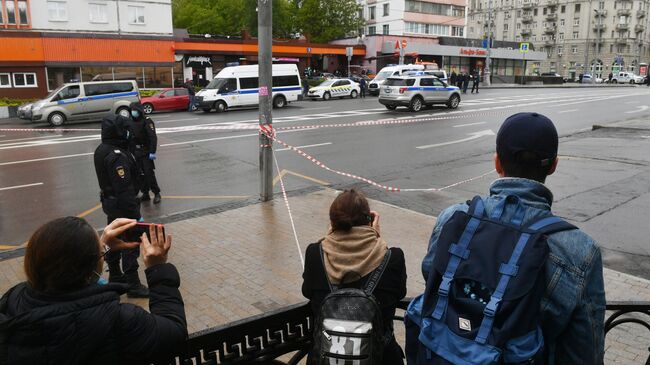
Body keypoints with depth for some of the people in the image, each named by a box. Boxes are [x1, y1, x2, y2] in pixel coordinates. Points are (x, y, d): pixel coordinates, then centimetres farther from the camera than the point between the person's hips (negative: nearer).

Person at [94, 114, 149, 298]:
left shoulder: (101, 149, 5)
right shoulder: (117, 156, -26)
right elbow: (125, 189, -28)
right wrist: (136, 214, -24)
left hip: (109, 201, 10)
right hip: (123, 205, -10)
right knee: (130, 245, -1)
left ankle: (115, 276, 35)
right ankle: (133, 286, 6)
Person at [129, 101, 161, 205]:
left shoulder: (147, 121, -11)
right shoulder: (131, 123, 12)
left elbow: (153, 137, -17)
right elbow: (130, 138, 18)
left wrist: (152, 152, -23)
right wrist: (130, 151, 17)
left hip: (146, 152, -7)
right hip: (136, 153, 7)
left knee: (149, 173, -9)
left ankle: (156, 193, 1)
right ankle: (145, 194, 19)